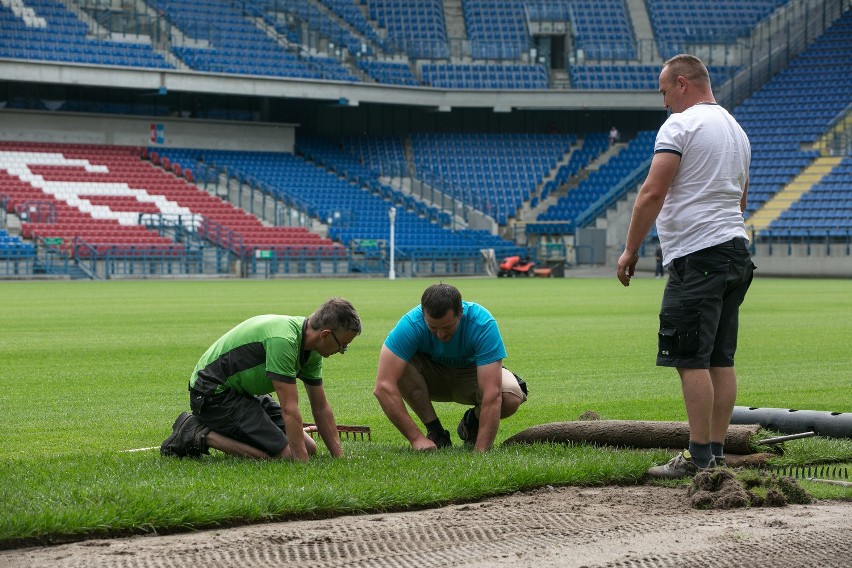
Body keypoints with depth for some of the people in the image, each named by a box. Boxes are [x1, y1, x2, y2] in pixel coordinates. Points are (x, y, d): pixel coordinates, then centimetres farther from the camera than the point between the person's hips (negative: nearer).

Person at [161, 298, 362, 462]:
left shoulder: (312, 350, 1)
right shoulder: (284, 340, -30)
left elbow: (321, 408, 8)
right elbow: (289, 409, -30)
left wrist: (340, 458, 3)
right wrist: (302, 463, -29)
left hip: (244, 392, 10)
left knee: (309, 447, 6)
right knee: (284, 454, -18)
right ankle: (199, 435, -8)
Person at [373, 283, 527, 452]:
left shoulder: (483, 324, -35)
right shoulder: (411, 324, -34)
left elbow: (492, 395, -40)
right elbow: (383, 387, -39)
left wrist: (480, 451, -46)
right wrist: (416, 438, -42)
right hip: (432, 377, 1)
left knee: (511, 397, -32)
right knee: (400, 365, -33)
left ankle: (472, 424, 1)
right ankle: (435, 432, -12)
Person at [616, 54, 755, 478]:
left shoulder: (681, 125, -9)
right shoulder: (737, 129, 20)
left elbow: (653, 193, -15)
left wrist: (630, 250, -10)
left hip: (697, 256, -9)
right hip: (736, 250, 9)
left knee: (691, 359, -8)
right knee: (720, 359, 9)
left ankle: (699, 457, -10)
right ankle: (717, 452, 10)